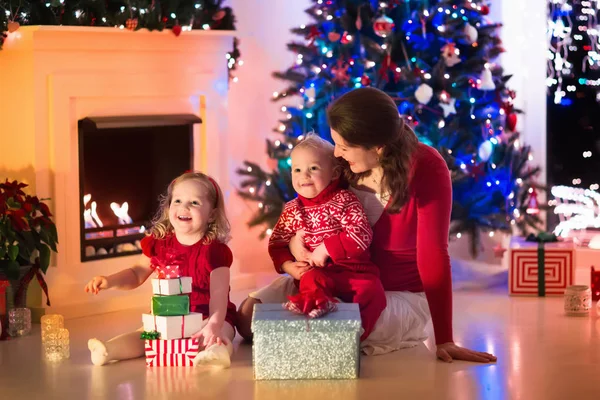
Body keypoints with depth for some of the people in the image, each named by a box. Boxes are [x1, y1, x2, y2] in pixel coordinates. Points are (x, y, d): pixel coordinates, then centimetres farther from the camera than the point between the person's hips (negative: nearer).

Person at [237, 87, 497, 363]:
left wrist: (443, 340, -21)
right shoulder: (346, 163, -8)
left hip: (402, 296, -6)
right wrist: (295, 238, -16)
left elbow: (433, 255, -22)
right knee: (249, 314, -7)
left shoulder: (425, 169, -22)